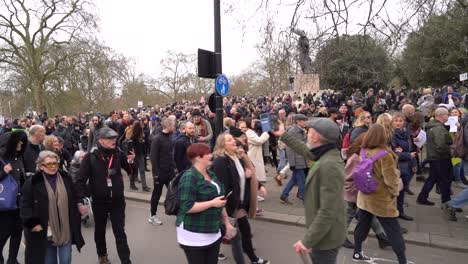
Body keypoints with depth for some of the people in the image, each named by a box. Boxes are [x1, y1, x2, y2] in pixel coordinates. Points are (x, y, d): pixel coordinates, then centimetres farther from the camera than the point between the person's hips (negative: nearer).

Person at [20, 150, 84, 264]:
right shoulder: (32, 183, -6)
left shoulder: (66, 179, 5)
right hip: (45, 232, -2)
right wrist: (33, 223, -14)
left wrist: (75, 223, 10)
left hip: (66, 230, 2)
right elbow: (26, 206, -5)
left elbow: (73, 202, 11)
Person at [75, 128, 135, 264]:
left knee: (120, 232, 5)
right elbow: (81, 180, -13)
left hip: (117, 200, 0)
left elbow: (130, 171, 4)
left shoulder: (118, 153, -7)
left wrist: (131, 161, -17)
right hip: (99, 201, 0)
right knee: (100, 230, 20)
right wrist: (81, 201, -17)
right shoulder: (90, 157, -14)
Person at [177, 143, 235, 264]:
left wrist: (227, 223, 15)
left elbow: (220, 201, 16)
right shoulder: (189, 177, -18)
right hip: (194, 235, -8)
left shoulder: (211, 174, 8)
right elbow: (187, 207, -24)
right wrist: (212, 203, -23)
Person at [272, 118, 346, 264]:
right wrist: (283, 135, 25)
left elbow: (328, 212, -33)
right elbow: (305, 150, 19)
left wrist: (307, 241, -27)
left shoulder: (329, 166, -32)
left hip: (326, 237, -9)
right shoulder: (327, 155, -2)